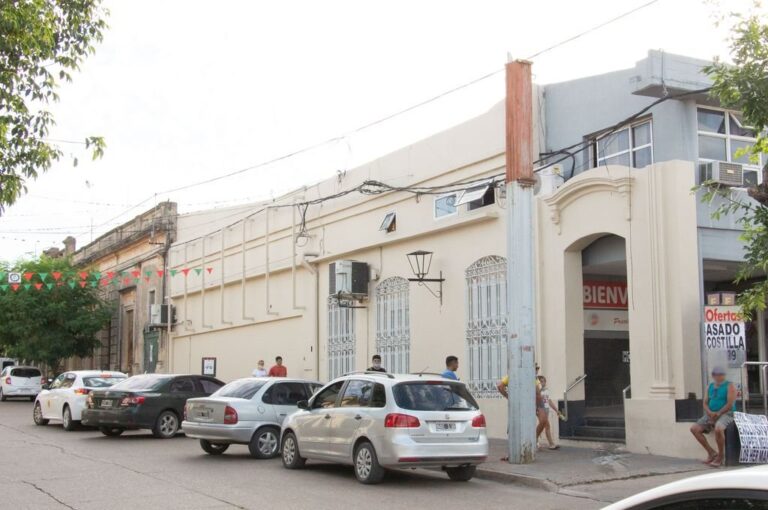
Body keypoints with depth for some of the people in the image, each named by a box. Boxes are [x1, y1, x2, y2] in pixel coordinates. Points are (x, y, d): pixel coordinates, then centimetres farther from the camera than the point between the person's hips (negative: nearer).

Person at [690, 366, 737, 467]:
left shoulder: (730, 386, -3)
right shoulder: (710, 387, 15)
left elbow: (730, 404, -12)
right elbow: (705, 403, 10)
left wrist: (718, 413, -18)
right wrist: (709, 412, -10)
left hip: (726, 414, -7)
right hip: (711, 415, 7)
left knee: (718, 429, -37)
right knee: (694, 428, -12)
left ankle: (720, 457, -20)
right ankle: (711, 452, -5)